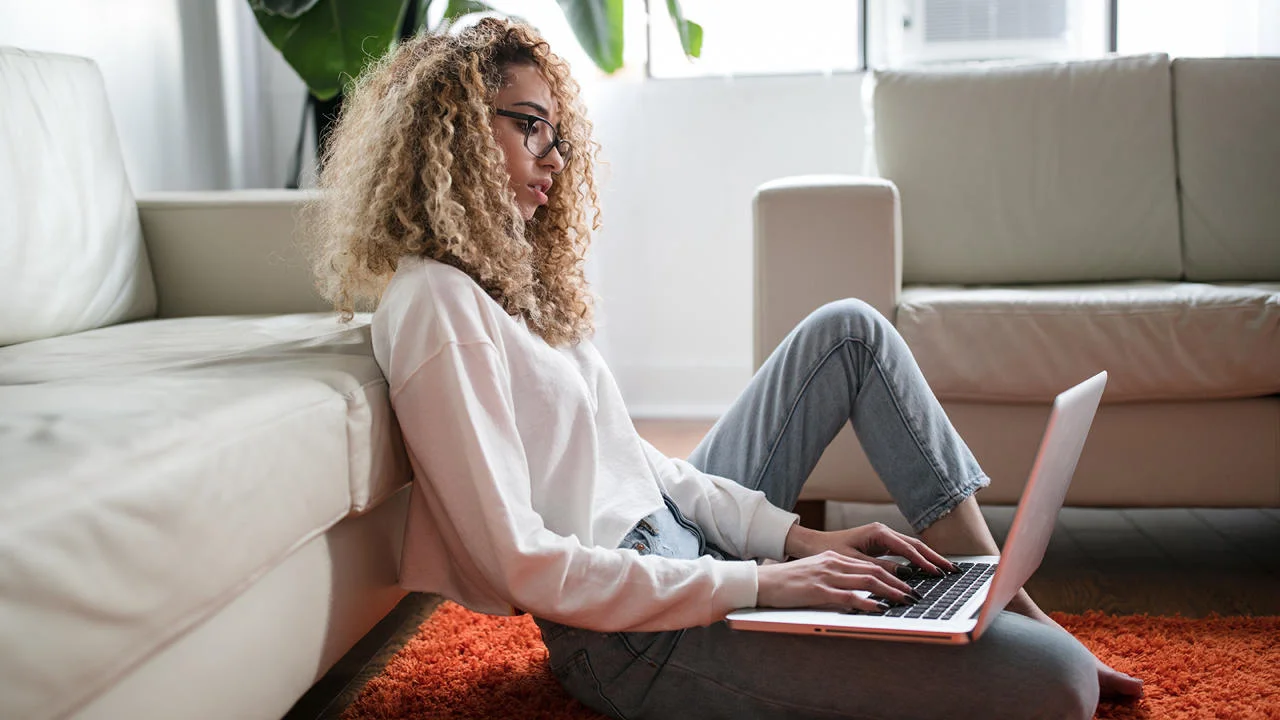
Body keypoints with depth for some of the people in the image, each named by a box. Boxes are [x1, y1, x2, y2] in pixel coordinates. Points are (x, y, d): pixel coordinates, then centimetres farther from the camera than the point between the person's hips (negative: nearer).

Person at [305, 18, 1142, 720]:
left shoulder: (506, 275, 13)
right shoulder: (435, 303, -18)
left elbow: (633, 457, 12)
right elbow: (523, 565, -23)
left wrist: (794, 536, 1)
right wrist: (759, 583, -22)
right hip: (637, 634, -10)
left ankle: (1003, 597, 13)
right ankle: (1043, 644, 14)